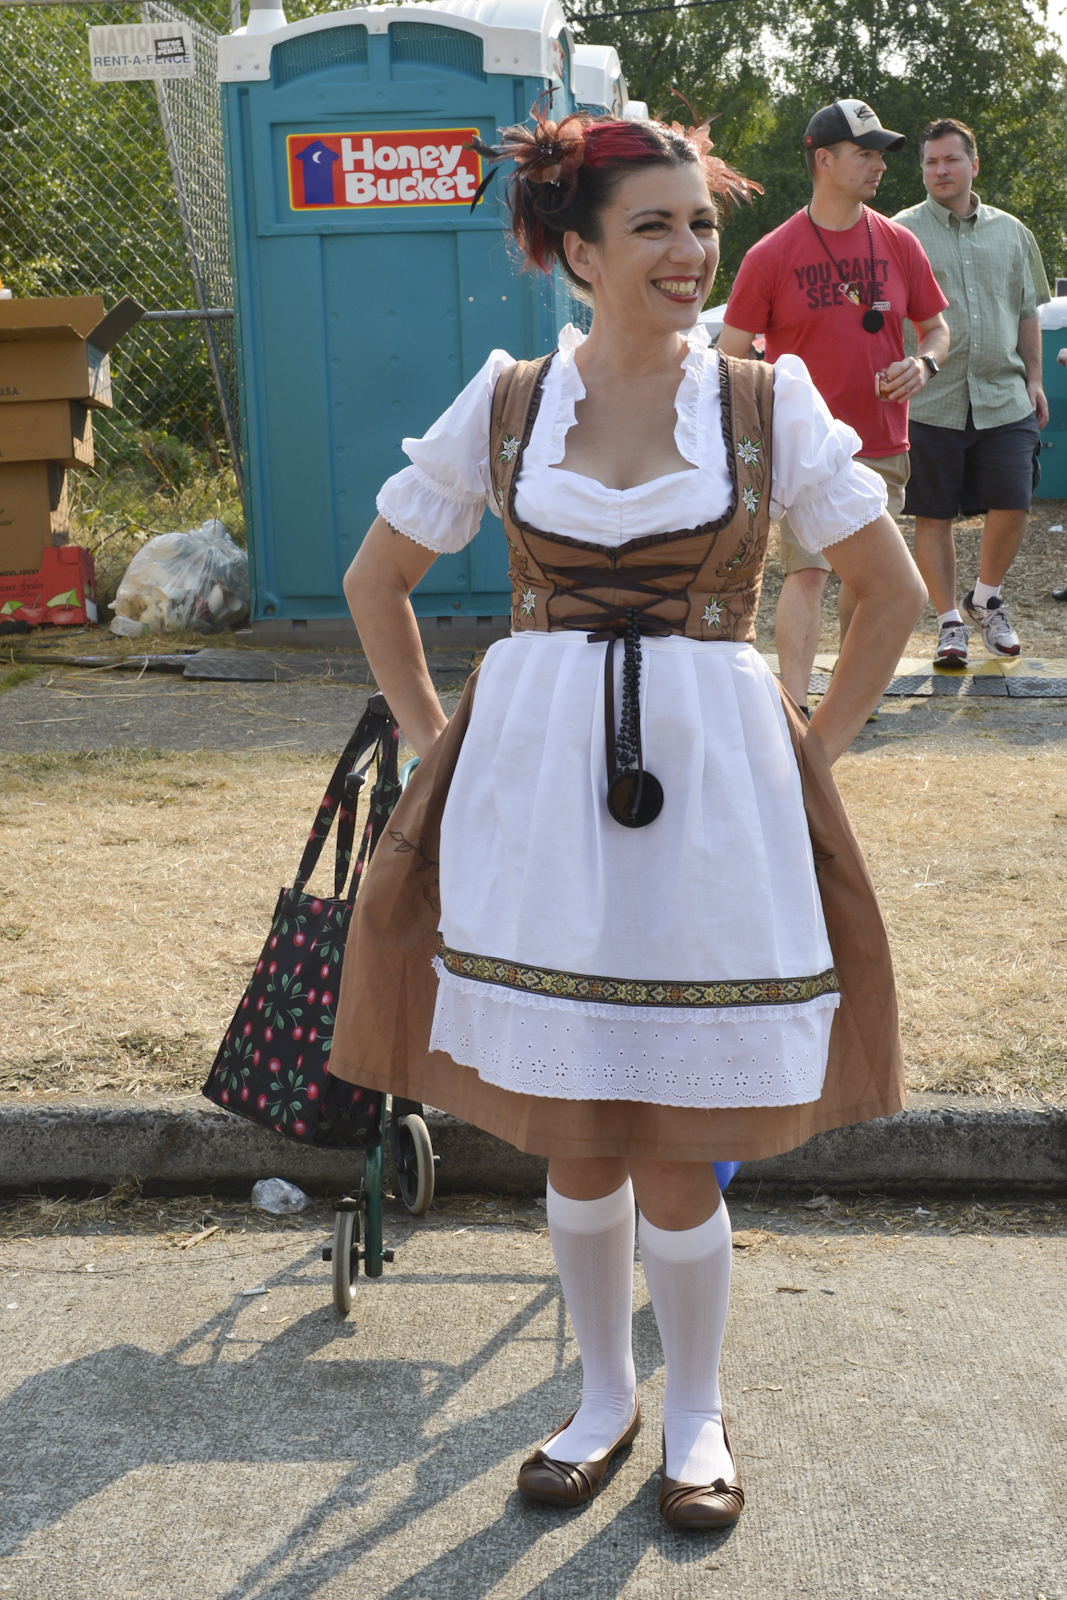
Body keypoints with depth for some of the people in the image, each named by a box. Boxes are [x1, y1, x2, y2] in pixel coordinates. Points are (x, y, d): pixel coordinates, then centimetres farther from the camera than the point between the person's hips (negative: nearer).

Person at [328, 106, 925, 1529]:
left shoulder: (768, 403, 2)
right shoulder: (503, 405, 4)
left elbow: (893, 589, 8)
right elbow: (375, 581, 13)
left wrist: (809, 750, 3)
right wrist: (437, 738, 8)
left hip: (711, 788, -1)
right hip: (536, 784, 2)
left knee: (676, 1145, 4)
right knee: (573, 1140, 11)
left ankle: (696, 1414, 28)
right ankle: (604, 1394, 33)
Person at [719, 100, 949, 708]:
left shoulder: (899, 243, 7)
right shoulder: (771, 255, -5)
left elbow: (937, 327, 16)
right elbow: (732, 355, -2)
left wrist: (924, 363, -7)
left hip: (884, 446, 4)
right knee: (808, 572, -14)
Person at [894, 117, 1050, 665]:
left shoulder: (1011, 232, 14)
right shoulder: (902, 232, 3)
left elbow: (1027, 312, 19)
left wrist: (1033, 378, 12)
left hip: (1004, 398, 3)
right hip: (931, 401, -2)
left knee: (1012, 506, -3)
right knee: (933, 516, 1)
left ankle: (986, 597, 21)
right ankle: (949, 621, 13)